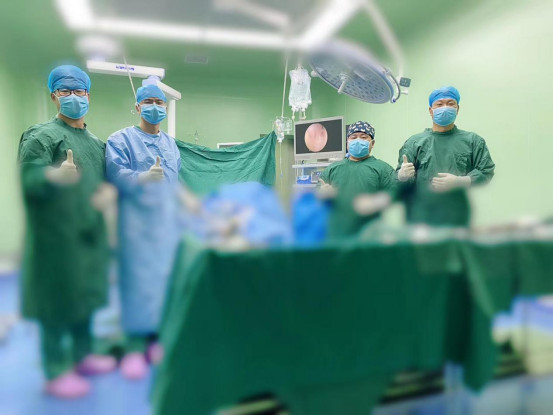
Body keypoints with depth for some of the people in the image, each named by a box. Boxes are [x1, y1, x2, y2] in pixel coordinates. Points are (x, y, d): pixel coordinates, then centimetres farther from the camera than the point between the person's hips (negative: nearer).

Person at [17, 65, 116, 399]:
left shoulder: (95, 141, 14)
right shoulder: (40, 136, -7)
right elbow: (28, 178, -20)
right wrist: (54, 176, -39)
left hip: (89, 234, 7)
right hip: (57, 237, -7)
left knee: (85, 296, 16)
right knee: (58, 301, 2)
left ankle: (82, 355, 33)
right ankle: (56, 371, 18)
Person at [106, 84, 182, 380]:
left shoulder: (170, 143, 17)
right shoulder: (121, 139, 0)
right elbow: (116, 174, -15)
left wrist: (182, 203, 13)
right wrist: (145, 177, -30)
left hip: (168, 220, 5)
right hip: (137, 221, -5)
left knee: (164, 278, 6)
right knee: (137, 278, -5)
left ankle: (156, 337, 18)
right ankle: (134, 346, 5)